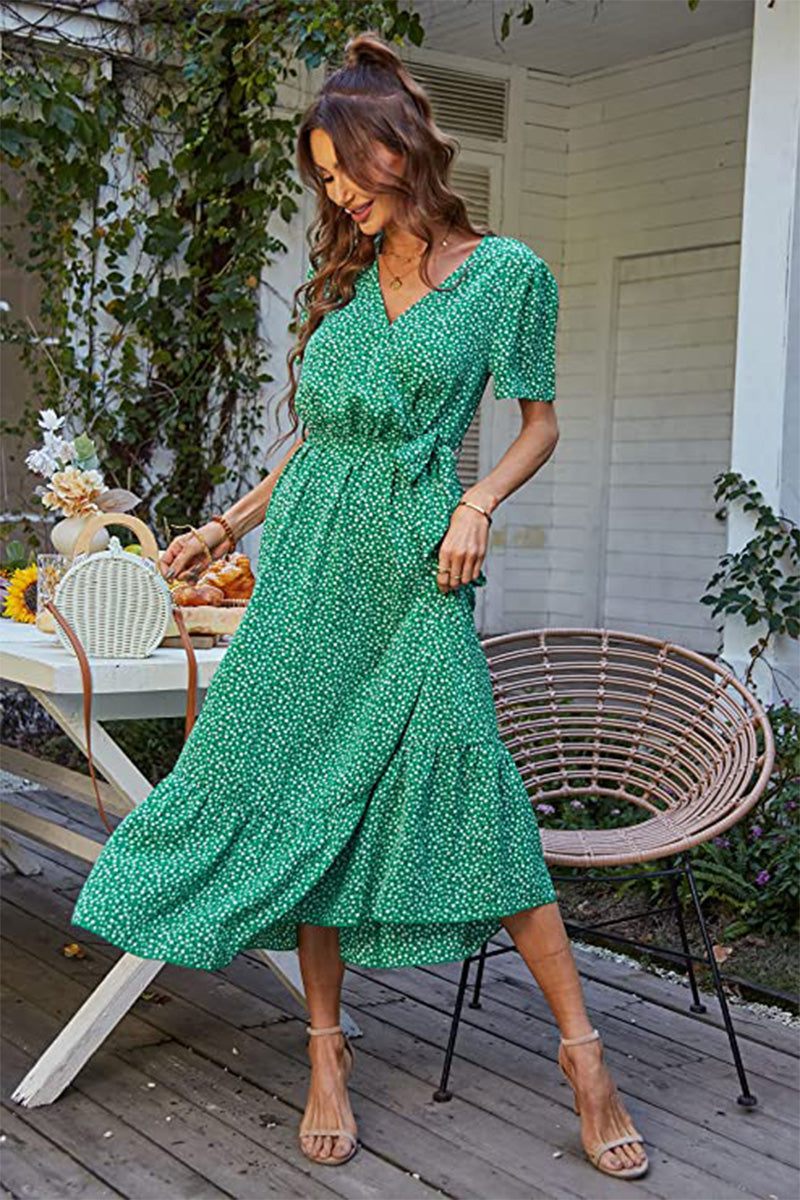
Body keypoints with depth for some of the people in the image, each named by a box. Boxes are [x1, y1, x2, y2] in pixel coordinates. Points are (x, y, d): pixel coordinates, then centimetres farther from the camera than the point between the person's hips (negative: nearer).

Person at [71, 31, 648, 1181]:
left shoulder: (506, 270, 1)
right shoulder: (345, 277, 14)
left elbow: (539, 421, 5)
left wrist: (479, 501, -12)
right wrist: (229, 525, 20)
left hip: (416, 568, -5)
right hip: (310, 558, 5)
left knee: (472, 789, -10)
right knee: (306, 795, 3)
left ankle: (582, 1051, 3)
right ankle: (326, 1050, 15)